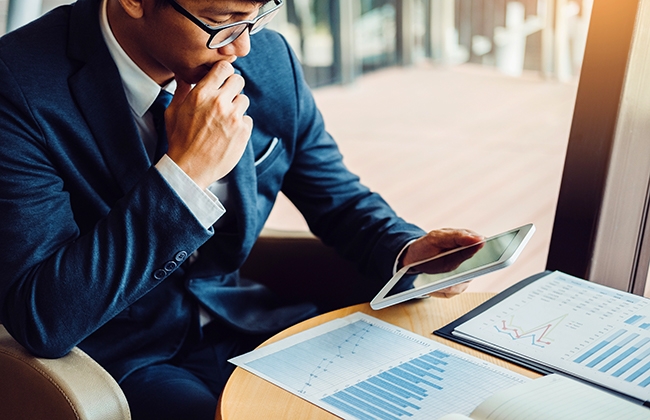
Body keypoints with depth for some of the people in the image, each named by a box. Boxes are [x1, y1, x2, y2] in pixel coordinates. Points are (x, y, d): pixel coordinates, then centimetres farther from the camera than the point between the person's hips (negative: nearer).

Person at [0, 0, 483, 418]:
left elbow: (339, 198, 10)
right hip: (126, 363, -3)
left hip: (246, 323, 4)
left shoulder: (270, 57, -5)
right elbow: (41, 320, -25)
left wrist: (405, 249, -11)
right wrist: (185, 172, -30)